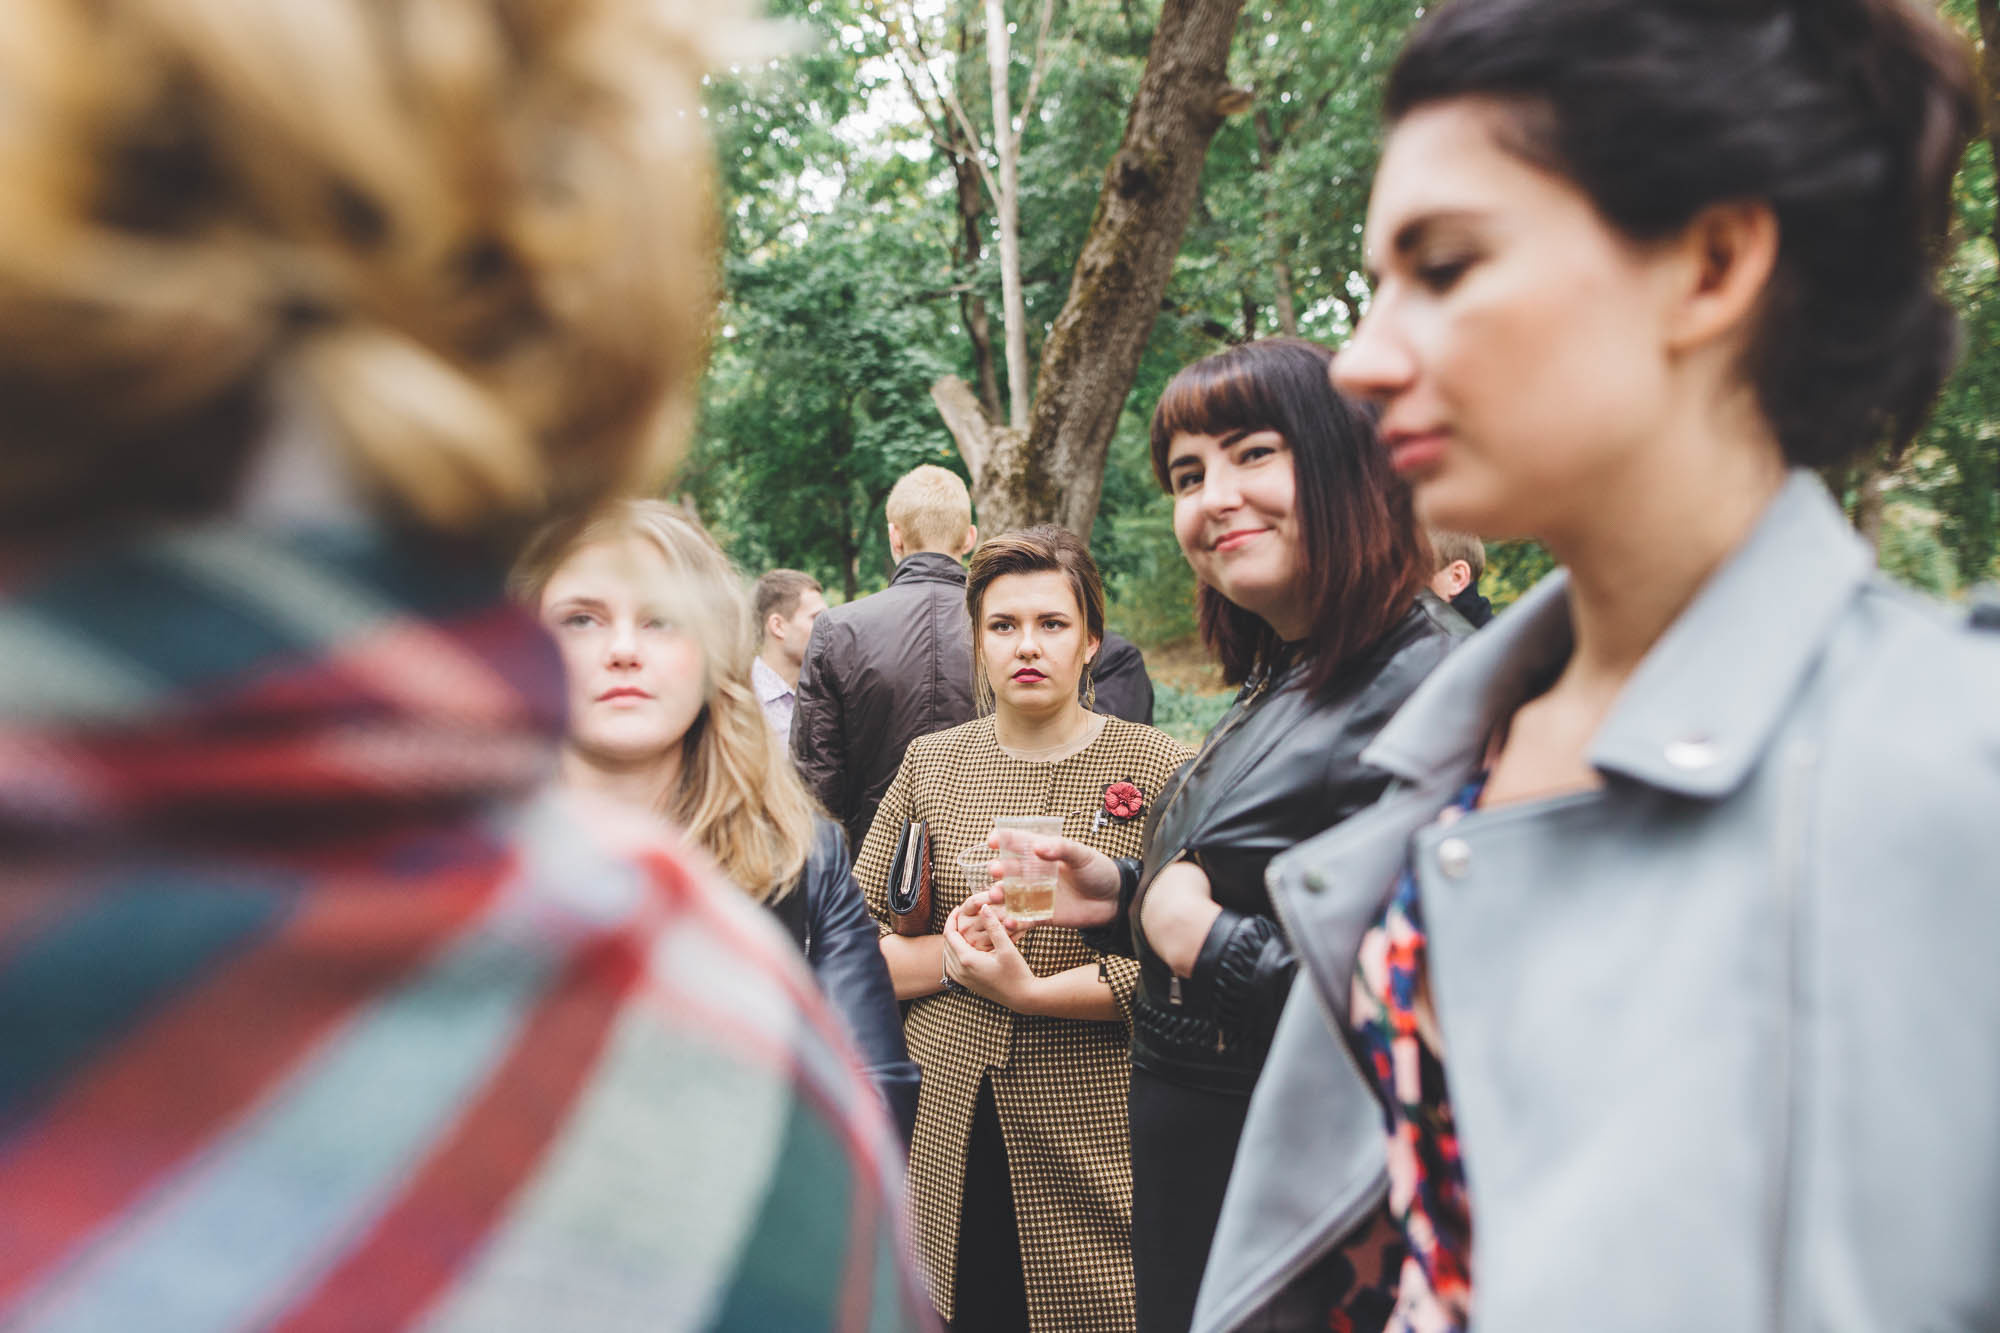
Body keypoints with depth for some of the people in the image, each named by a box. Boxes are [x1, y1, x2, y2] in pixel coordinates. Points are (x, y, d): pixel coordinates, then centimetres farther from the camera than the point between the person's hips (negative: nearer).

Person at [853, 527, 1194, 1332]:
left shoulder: (1159, 770, -2)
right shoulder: (931, 763, 8)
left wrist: (1030, 989, -15)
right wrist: (957, 955, -9)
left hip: (1093, 1146, -2)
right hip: (946, 1138, 2)